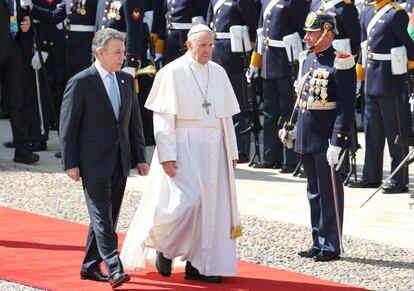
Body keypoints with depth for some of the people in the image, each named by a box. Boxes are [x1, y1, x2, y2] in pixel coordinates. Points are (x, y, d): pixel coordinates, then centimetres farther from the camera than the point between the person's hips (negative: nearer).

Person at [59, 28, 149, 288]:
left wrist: (139, 157, 10)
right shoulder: (81, 83, -9)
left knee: (108, 216, 11)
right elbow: (68, 126, -7)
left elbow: (135, 121, 15)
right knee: (102, 217, -11)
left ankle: (90, 266, 20)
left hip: (120, 162, 7)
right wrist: (71, 163, -11)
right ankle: (115, 270, -18)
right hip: (94, 162, -7)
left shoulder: (127, 80, 10)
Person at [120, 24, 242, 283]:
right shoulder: (173, 72, -5)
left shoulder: (219, 73, 10)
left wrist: (232, 152, 11)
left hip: (213, 148, 5)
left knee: (211, 204, 2)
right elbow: (163, 118, -8)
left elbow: (226, 116, 14)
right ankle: (164, 246, 9)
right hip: (183, 145, -5)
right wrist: (167, 155, -15)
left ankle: (198, 264, 9)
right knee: (186, 201, -16)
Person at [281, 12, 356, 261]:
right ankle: (319, 243, 22)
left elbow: (347, 107, -16)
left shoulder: (341, 63, -14)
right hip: (307, 137, 8)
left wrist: (337, 142, -20)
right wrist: (293, 128, 16)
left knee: (329, 193, -1)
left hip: (327, 138, -8)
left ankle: (331, 246, 6)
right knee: (314, 192, 14)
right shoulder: (306, 58, 10)